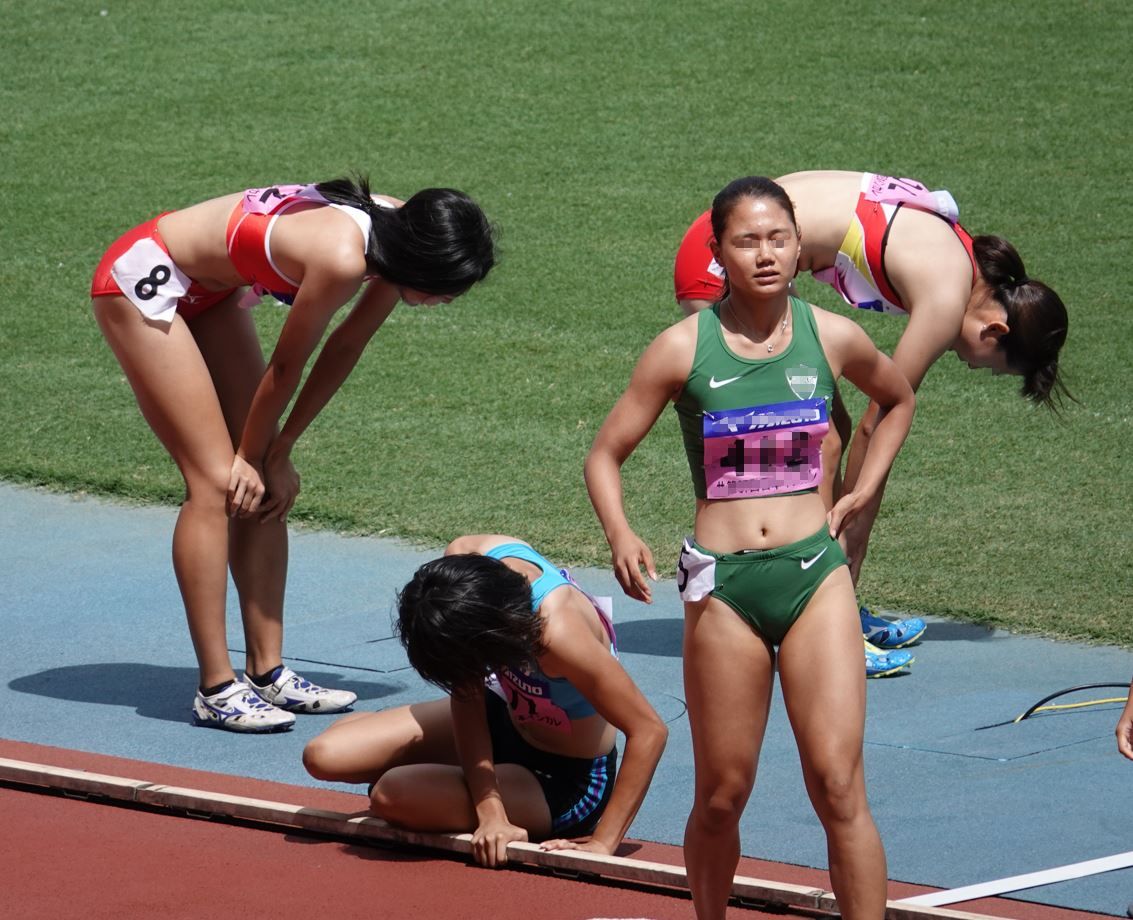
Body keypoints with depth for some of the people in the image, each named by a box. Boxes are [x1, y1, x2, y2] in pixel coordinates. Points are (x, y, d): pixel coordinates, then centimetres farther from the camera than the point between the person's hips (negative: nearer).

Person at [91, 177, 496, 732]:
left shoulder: (396, 234, -10)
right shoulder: (342, 258, -34)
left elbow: (346, 346, 1)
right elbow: (286, 367, -19)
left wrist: (278, 452, 3)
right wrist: (254, 457, -4)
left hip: (207, 287, 9)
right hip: (144, 283, -9)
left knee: (264, 488, 4)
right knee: (217, 482, -13)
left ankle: (268, 672, 8)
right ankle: (216, 691, -10)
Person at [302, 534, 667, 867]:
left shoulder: (557, 634, -40)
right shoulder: (464, 562, -23)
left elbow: (649, 730, -34)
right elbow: (467, 696, -17)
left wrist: (602, 843, -30)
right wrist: (490, 812, -26)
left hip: (562, 783, -6)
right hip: (506, 719, 6)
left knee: (392, 794, -27)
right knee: (324, 755, -10)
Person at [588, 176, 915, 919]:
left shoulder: (832, 338, 3)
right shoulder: (685, 348, -3)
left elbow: (899, 400, 25)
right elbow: (607, 453, 3)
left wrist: (862, 492, 13)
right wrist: (620, 535, -15)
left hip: (816, 574, 1)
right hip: (723, 583, -1)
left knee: (839, 785, -9)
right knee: (722, 796, 7)